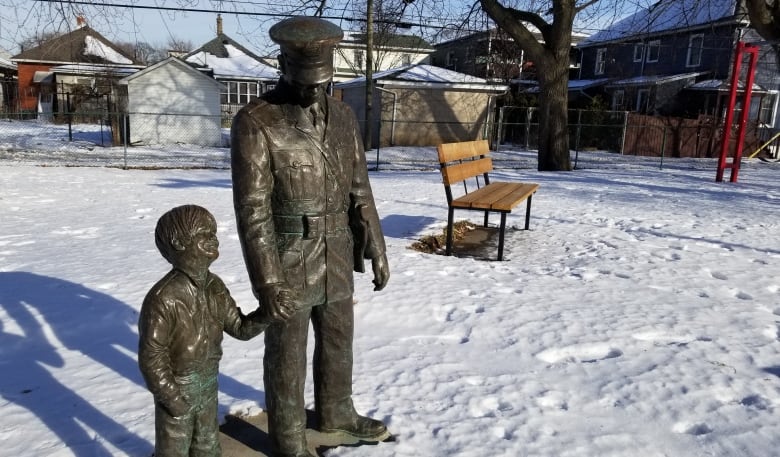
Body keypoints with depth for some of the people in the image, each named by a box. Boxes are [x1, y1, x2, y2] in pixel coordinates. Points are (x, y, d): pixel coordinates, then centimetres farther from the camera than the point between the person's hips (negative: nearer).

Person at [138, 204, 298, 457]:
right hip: (175, 387, -6)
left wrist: (267, 314, -20)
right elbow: (151, 354, -23)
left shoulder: (214, 287, -6)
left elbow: (240, 327, -1)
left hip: (208, 385, 6)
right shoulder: (163, 298, -29)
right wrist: (170, 397, -18)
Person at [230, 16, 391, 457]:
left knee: (338, 342, 21)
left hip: (336, 260, 6)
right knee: (287, 354, 11)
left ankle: (336, 412, 45)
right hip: (287, 265, -5)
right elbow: (252, 209, -18)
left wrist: (377, 250, 5)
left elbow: (359, 191, 6)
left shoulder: (343, 115, 2)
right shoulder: (255, 122, -16)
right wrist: (267, 280, -20)